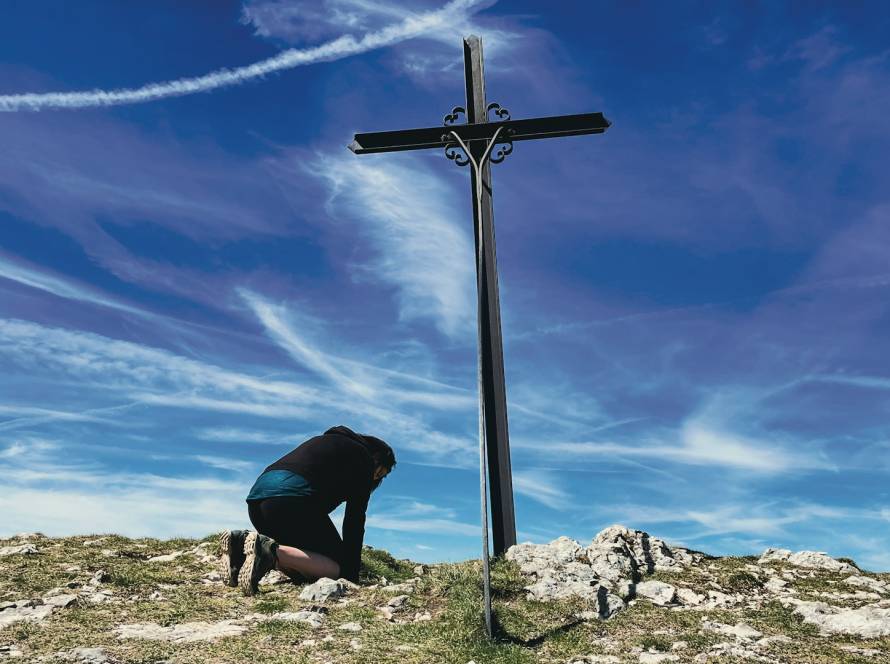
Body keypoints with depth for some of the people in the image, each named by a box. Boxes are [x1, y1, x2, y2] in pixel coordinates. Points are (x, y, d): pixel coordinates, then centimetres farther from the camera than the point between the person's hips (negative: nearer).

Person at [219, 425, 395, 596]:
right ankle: (271, 551, -23)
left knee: (303, 561, 21)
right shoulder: (364, 460, 12)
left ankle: (243, 542, -1)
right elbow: (355, 521, 6)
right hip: (290, 498, -9)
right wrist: (352, 576, 11)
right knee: (339, 568, -1)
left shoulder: (329, 441, 36)